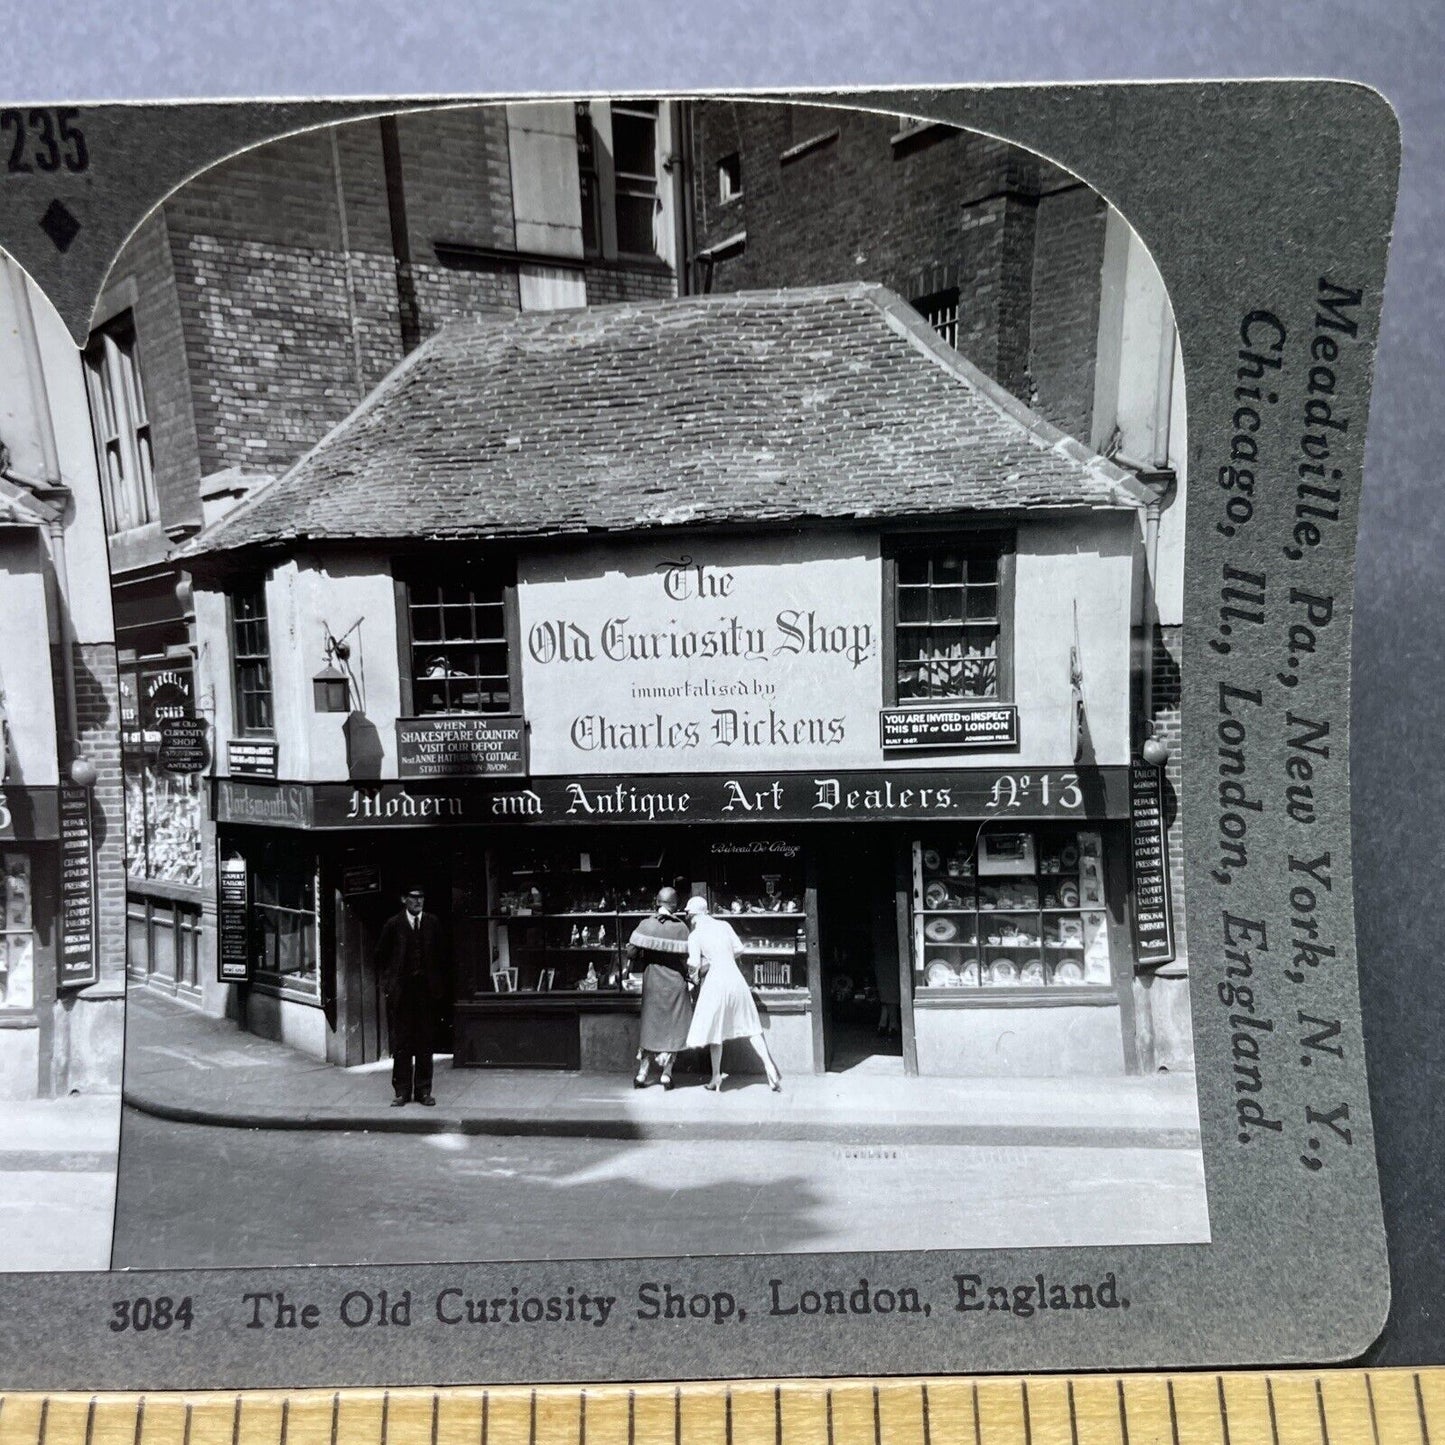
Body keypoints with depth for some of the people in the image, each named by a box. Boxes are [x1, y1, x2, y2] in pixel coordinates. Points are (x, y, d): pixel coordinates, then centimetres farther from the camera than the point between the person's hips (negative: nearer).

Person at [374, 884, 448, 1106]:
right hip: (400, 991, -1)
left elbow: (441, 955, 9)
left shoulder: (433, 923, 6)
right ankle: (401, 1091, 10)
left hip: (427, 990, 2)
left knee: (425, 1042, 4)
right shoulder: (393, 925, 0)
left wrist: (440, 986, 3)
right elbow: (381, 956, 8)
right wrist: (385, 984, 1)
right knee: (401, 1042, 2)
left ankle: (423, 1090, 12)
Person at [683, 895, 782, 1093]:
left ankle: (716, 1078, 14)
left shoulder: (695, 935, -5)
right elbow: (739, 949, 10)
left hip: (716, 981, -4)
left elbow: (695, 964, -12)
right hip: (736, 979, 4)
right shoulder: (724, 925, 7)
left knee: (715, 1030, 9)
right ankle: (770, 1067, 1)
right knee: (751, 1028, 10)